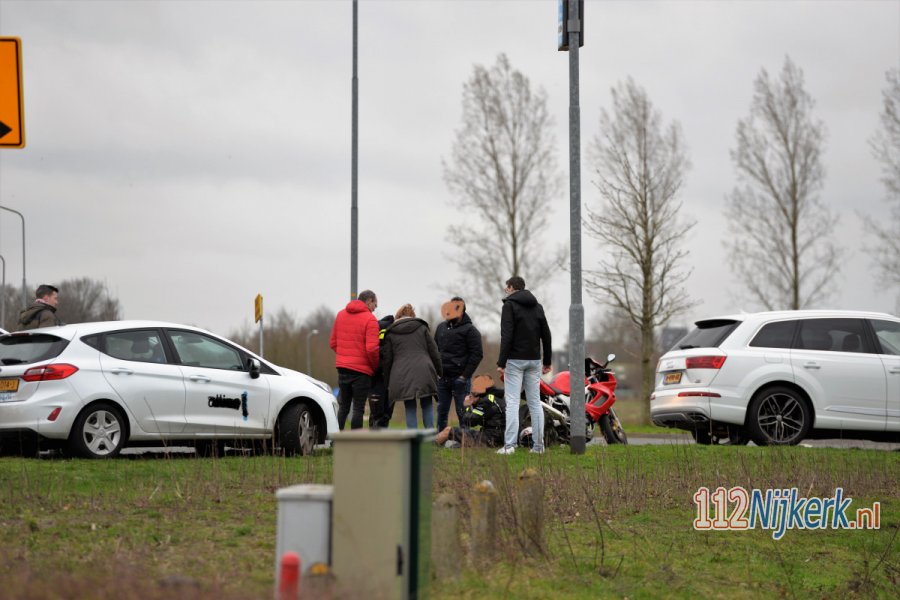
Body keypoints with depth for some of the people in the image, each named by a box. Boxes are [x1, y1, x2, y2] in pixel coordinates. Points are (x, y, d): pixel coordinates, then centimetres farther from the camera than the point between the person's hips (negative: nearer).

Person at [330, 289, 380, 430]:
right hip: (362, 370, -6)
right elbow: (372, 348, -18)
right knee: (358, 409, 0)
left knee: (343, 407, 14)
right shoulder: (370, 319, -11)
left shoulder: (340, 315, 9)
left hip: (342, 367, 6)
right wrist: (376, 366, -3)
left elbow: (333, 343, 12)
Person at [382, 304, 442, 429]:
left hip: (402, 375, 0)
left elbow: (387, 359, 11)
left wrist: (387, 382, 17)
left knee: (410, 407, 5)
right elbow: (433, 352, 10)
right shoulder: (421, 328, 13)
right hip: (424, 372, 0)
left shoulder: (390, 334, 11)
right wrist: (440, 372, 17)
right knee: (427, 405, 9)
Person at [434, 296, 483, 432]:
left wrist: (465, 375, -14)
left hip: (459, 379, -6)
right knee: (441, 412, 8)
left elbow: (477, 354, -10)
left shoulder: (469, 330, -4)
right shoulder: (441, 328, 15)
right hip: (442, 378, 6)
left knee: (462, 412, -4)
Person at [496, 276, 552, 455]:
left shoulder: (510, 305, -6)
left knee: (512, 402, -7)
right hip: (534, 360, 5)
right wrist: (547, 361, 21)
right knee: (535, 402, 7)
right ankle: (538, 445, 6)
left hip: (515, 360, -5)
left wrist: (501, 363, -15)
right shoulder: (537, 306, 13)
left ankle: (510, 445, -12)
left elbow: (506, 336, -15)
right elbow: (546, 335, 14)